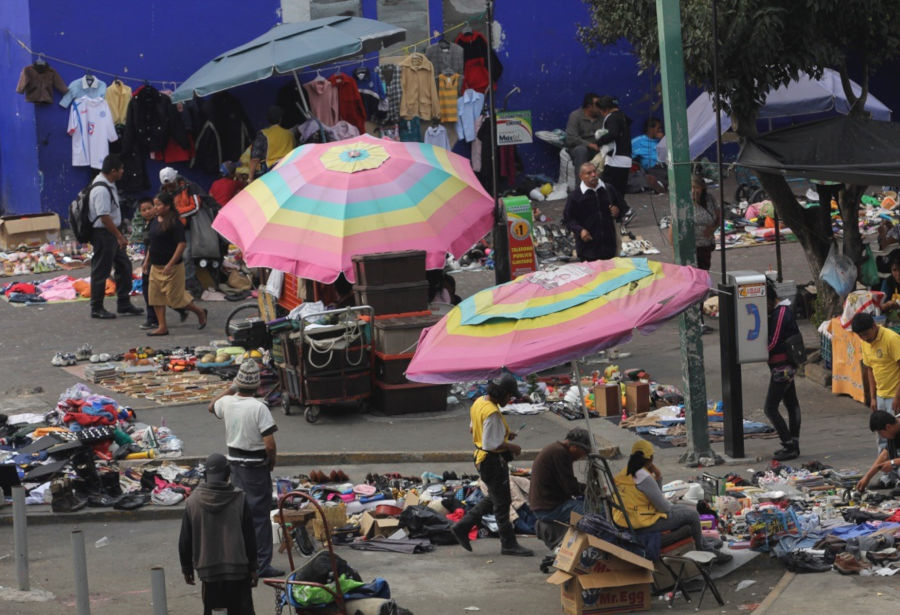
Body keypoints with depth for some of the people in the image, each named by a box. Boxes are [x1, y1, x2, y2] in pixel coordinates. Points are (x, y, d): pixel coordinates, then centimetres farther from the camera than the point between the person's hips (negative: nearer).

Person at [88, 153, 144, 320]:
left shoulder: (109, 185, 9)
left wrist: (119, 234, 21)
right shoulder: (101, 190, -24)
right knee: (101, 271, -1)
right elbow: (104, 217, -26)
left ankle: (124, 304, 21)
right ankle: (96, 309, 9)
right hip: (103, 233, -10)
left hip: (111, 232, 10)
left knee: (124, 265, 13)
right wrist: (119, 236, -23)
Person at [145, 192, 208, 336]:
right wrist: (147, 260, 17)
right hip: (156, 266, 8)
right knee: (156, 296, 4)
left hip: (172, 267, -8)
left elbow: (181, 245, -19)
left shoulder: (174, 224, -16)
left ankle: (200, 312, 20)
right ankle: (162, 327, 9)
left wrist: (170, 264, -23)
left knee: (175, 296, -1)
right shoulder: (155, 222, 8)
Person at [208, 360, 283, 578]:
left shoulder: (227, 403, -2)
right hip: (256, 467, -6)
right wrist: (271, 462, -3)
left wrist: (230, 388, 25)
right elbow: (270, 444, -22)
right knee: (259, 515, -1)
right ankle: (262, 564, 0)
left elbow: (212, 407, 25)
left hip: (234, 462, 6)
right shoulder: (259, 408, -20)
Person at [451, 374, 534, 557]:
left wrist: (504, 434, 13)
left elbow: (472, 428, 18)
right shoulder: (492, 413, -26)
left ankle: (462, 527, 24)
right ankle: (508, 544, 11)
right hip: (493, 460, -10)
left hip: (482, 458, 10)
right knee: (502, 502, 2)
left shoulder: (479, 402, 4)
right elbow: (490, 444, -27)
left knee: (493, 499, 22)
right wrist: (511, 447, -12)